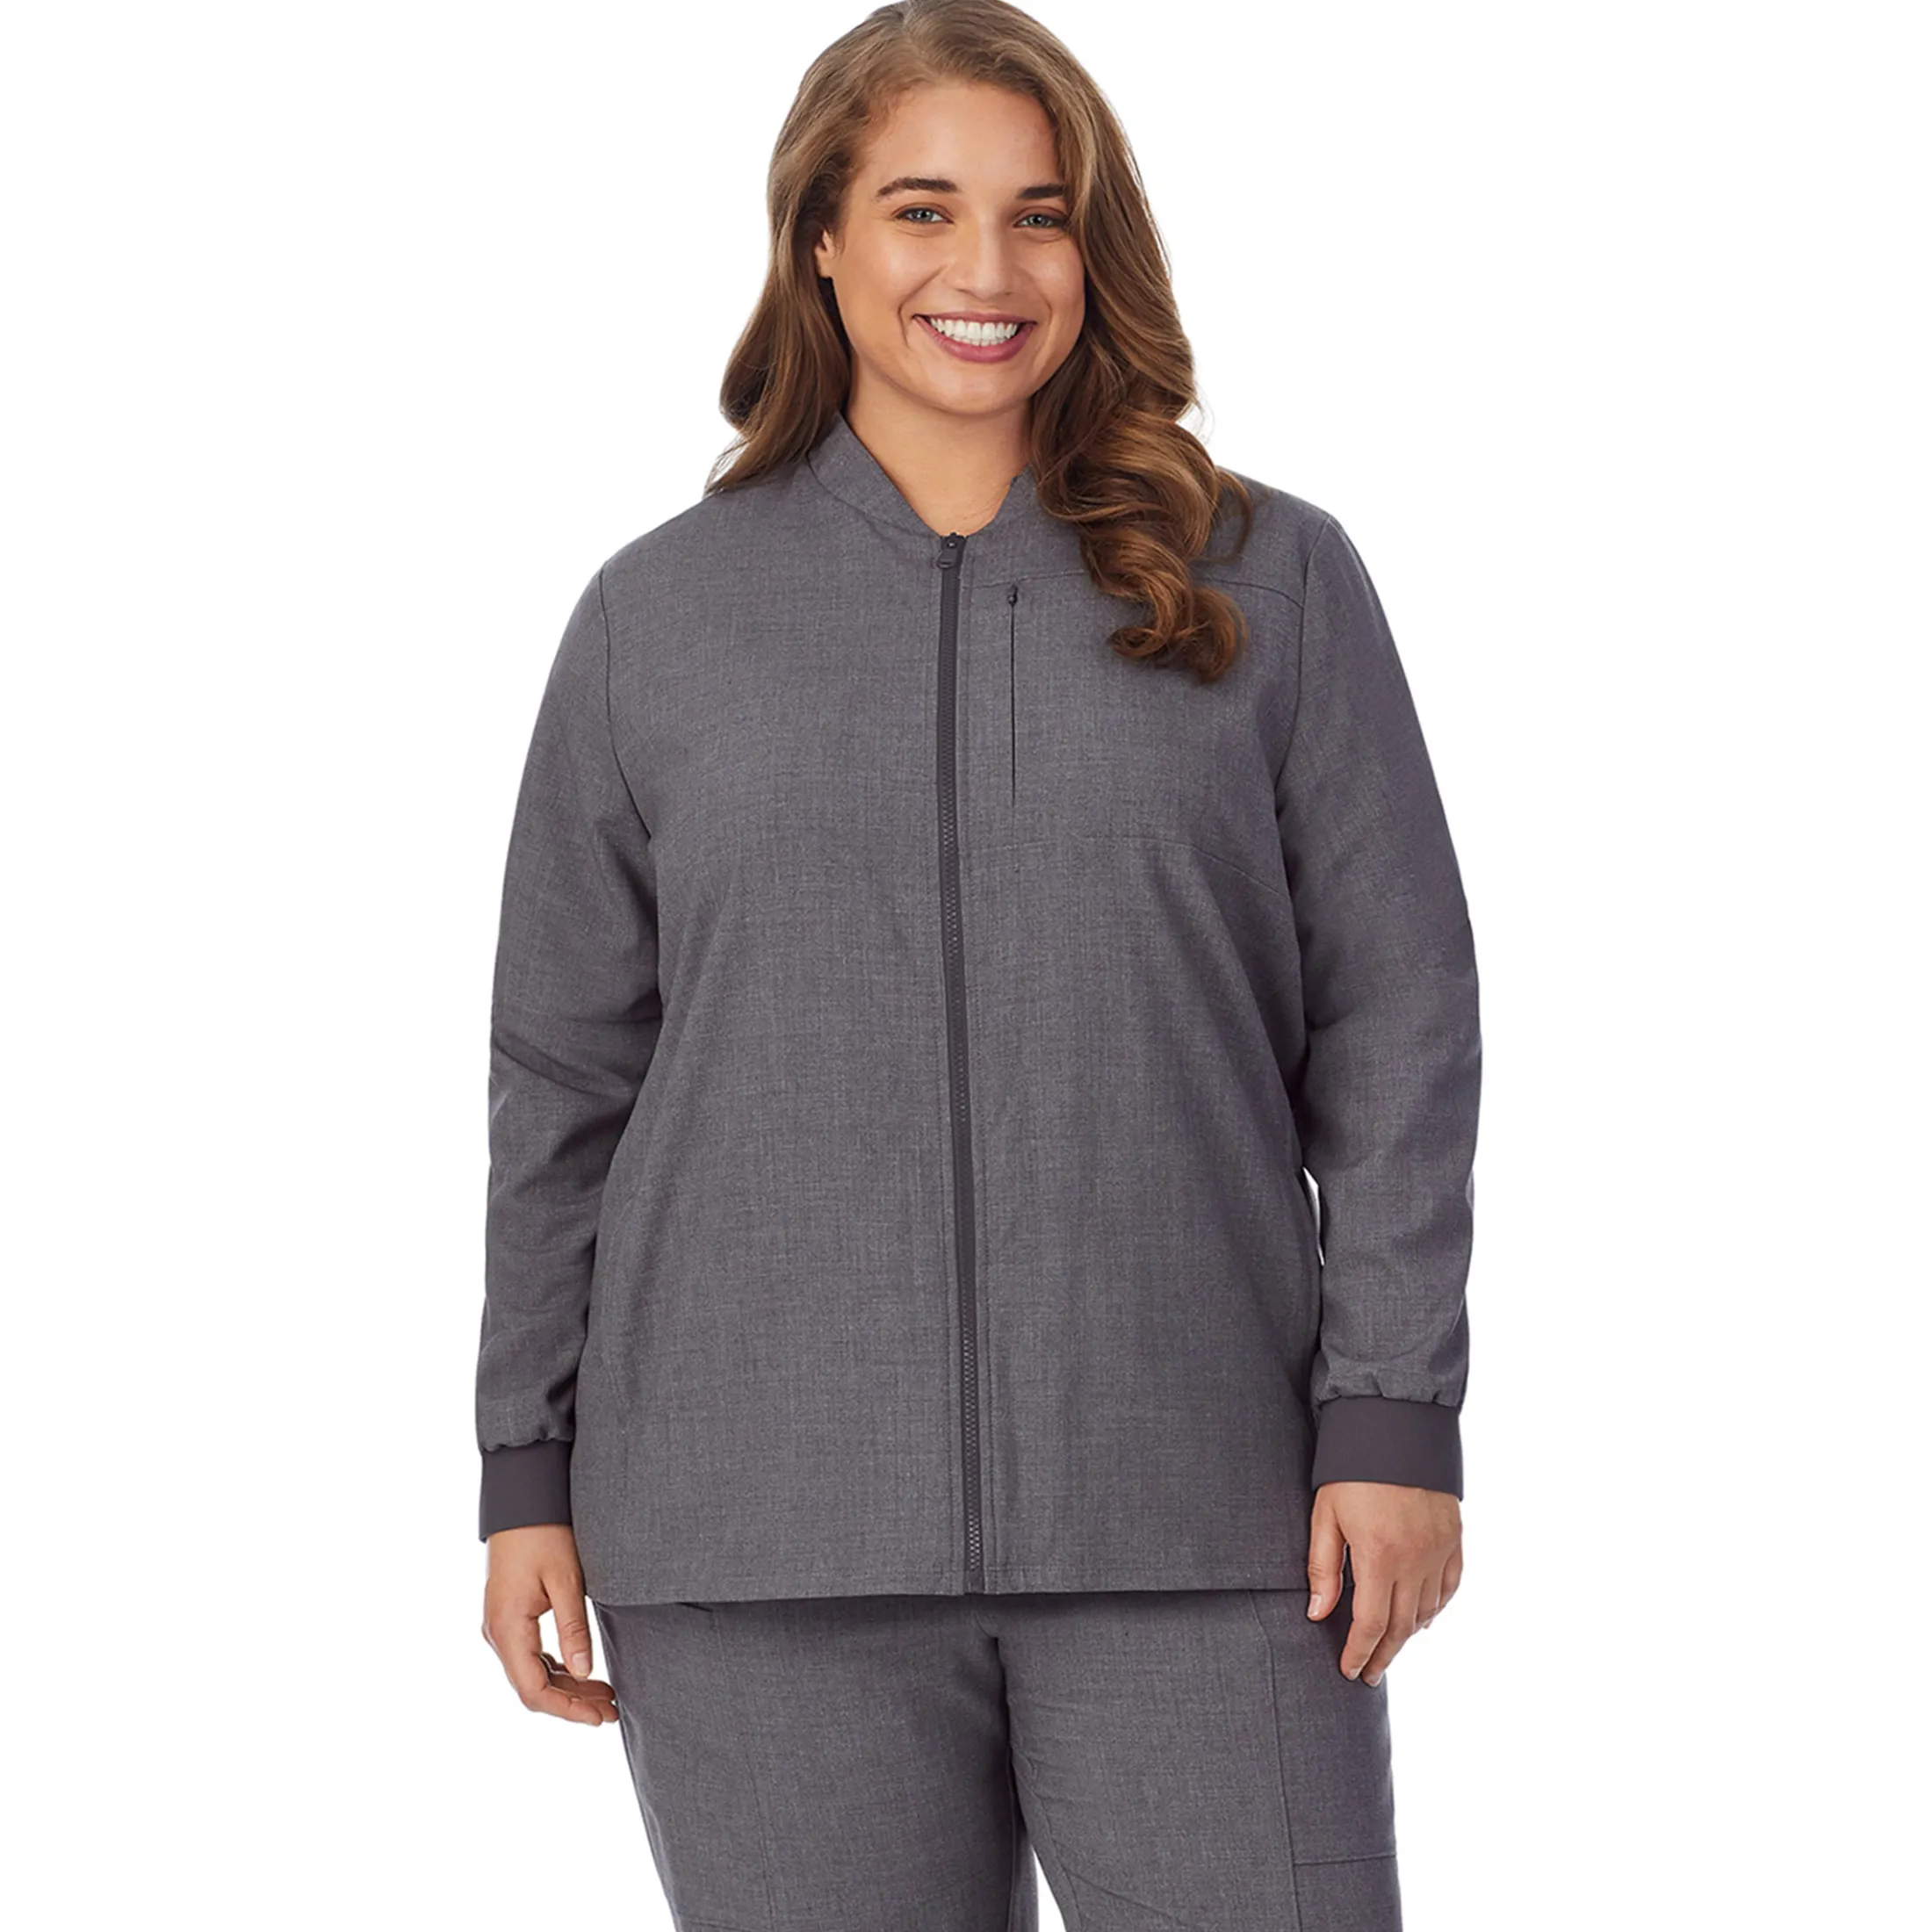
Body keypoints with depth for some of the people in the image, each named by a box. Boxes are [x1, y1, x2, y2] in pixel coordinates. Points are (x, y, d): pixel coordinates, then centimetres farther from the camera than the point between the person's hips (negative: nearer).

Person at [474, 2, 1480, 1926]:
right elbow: (564, 1074, 11)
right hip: (762, 1550, 1)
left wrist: (1393, 1416, -3)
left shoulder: (1274, 585, 7)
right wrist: (528, 1473, 8)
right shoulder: (659, 616, 10)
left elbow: (1397, 1021, 5)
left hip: (1193, 1541, 0)